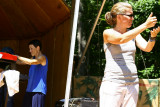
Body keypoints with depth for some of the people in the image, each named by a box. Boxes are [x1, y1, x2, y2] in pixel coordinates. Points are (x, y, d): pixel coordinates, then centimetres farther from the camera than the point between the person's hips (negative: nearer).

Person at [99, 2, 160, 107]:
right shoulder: (108, 33, -1)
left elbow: (147, 48, -1)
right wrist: (145, 25, -24)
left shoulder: (134, 34, 13)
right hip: (112, 82, -5)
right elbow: (122, 39, -20)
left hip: (132, 83, 5)